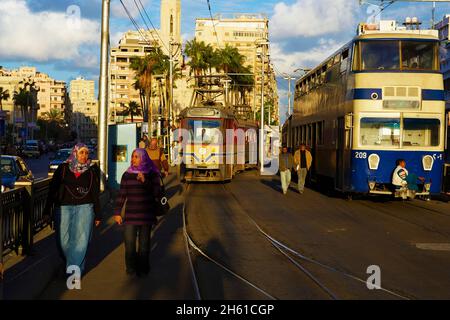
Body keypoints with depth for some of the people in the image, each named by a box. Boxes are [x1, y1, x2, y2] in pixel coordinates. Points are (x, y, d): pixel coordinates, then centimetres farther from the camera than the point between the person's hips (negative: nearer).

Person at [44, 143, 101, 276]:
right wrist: (47, 210, 1)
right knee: (64, 239, 3)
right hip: (64, 207, 0)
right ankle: (67, 261, 30)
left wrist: (97, 214, 7)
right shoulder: (63, 168, 2)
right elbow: (53, 189, 4)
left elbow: (96, 193, 7)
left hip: (85, 207, 0)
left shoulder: (93, 169, 3)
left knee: (81, 239, -6)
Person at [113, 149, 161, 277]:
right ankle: (131, 267, 10)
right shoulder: (127, 175, 6)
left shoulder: (152, 174, 2)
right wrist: (117, 212, 5)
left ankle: (142, 268, 17)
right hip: (130, 215, 1)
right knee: (129, 242, -6)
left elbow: (156, 192, -7)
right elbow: (121, 195, 7)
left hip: (146, 215, -1)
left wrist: (145, 181, -20)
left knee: (144, 243, 3)